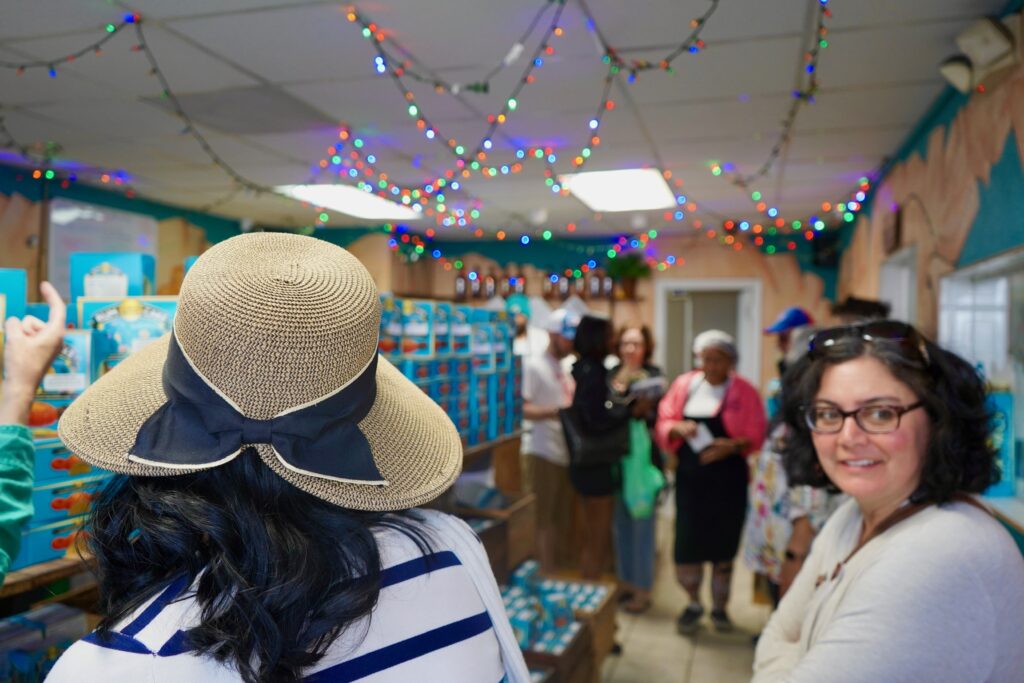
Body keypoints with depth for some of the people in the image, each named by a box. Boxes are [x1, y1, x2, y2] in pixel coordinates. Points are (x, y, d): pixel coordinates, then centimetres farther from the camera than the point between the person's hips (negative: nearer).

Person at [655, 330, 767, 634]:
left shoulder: (744, 392, -3)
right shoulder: (683, 385, 5)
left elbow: (756, 436, -5)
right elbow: (663, 425, 5)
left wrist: (732, 446, -23)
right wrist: (678, 428, -16)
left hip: (728, 479, -1)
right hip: (690, 476, 2)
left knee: (724, 543, 8)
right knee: (687, 543, 0)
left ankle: (719, 606, 29)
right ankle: (693, 604, 24)